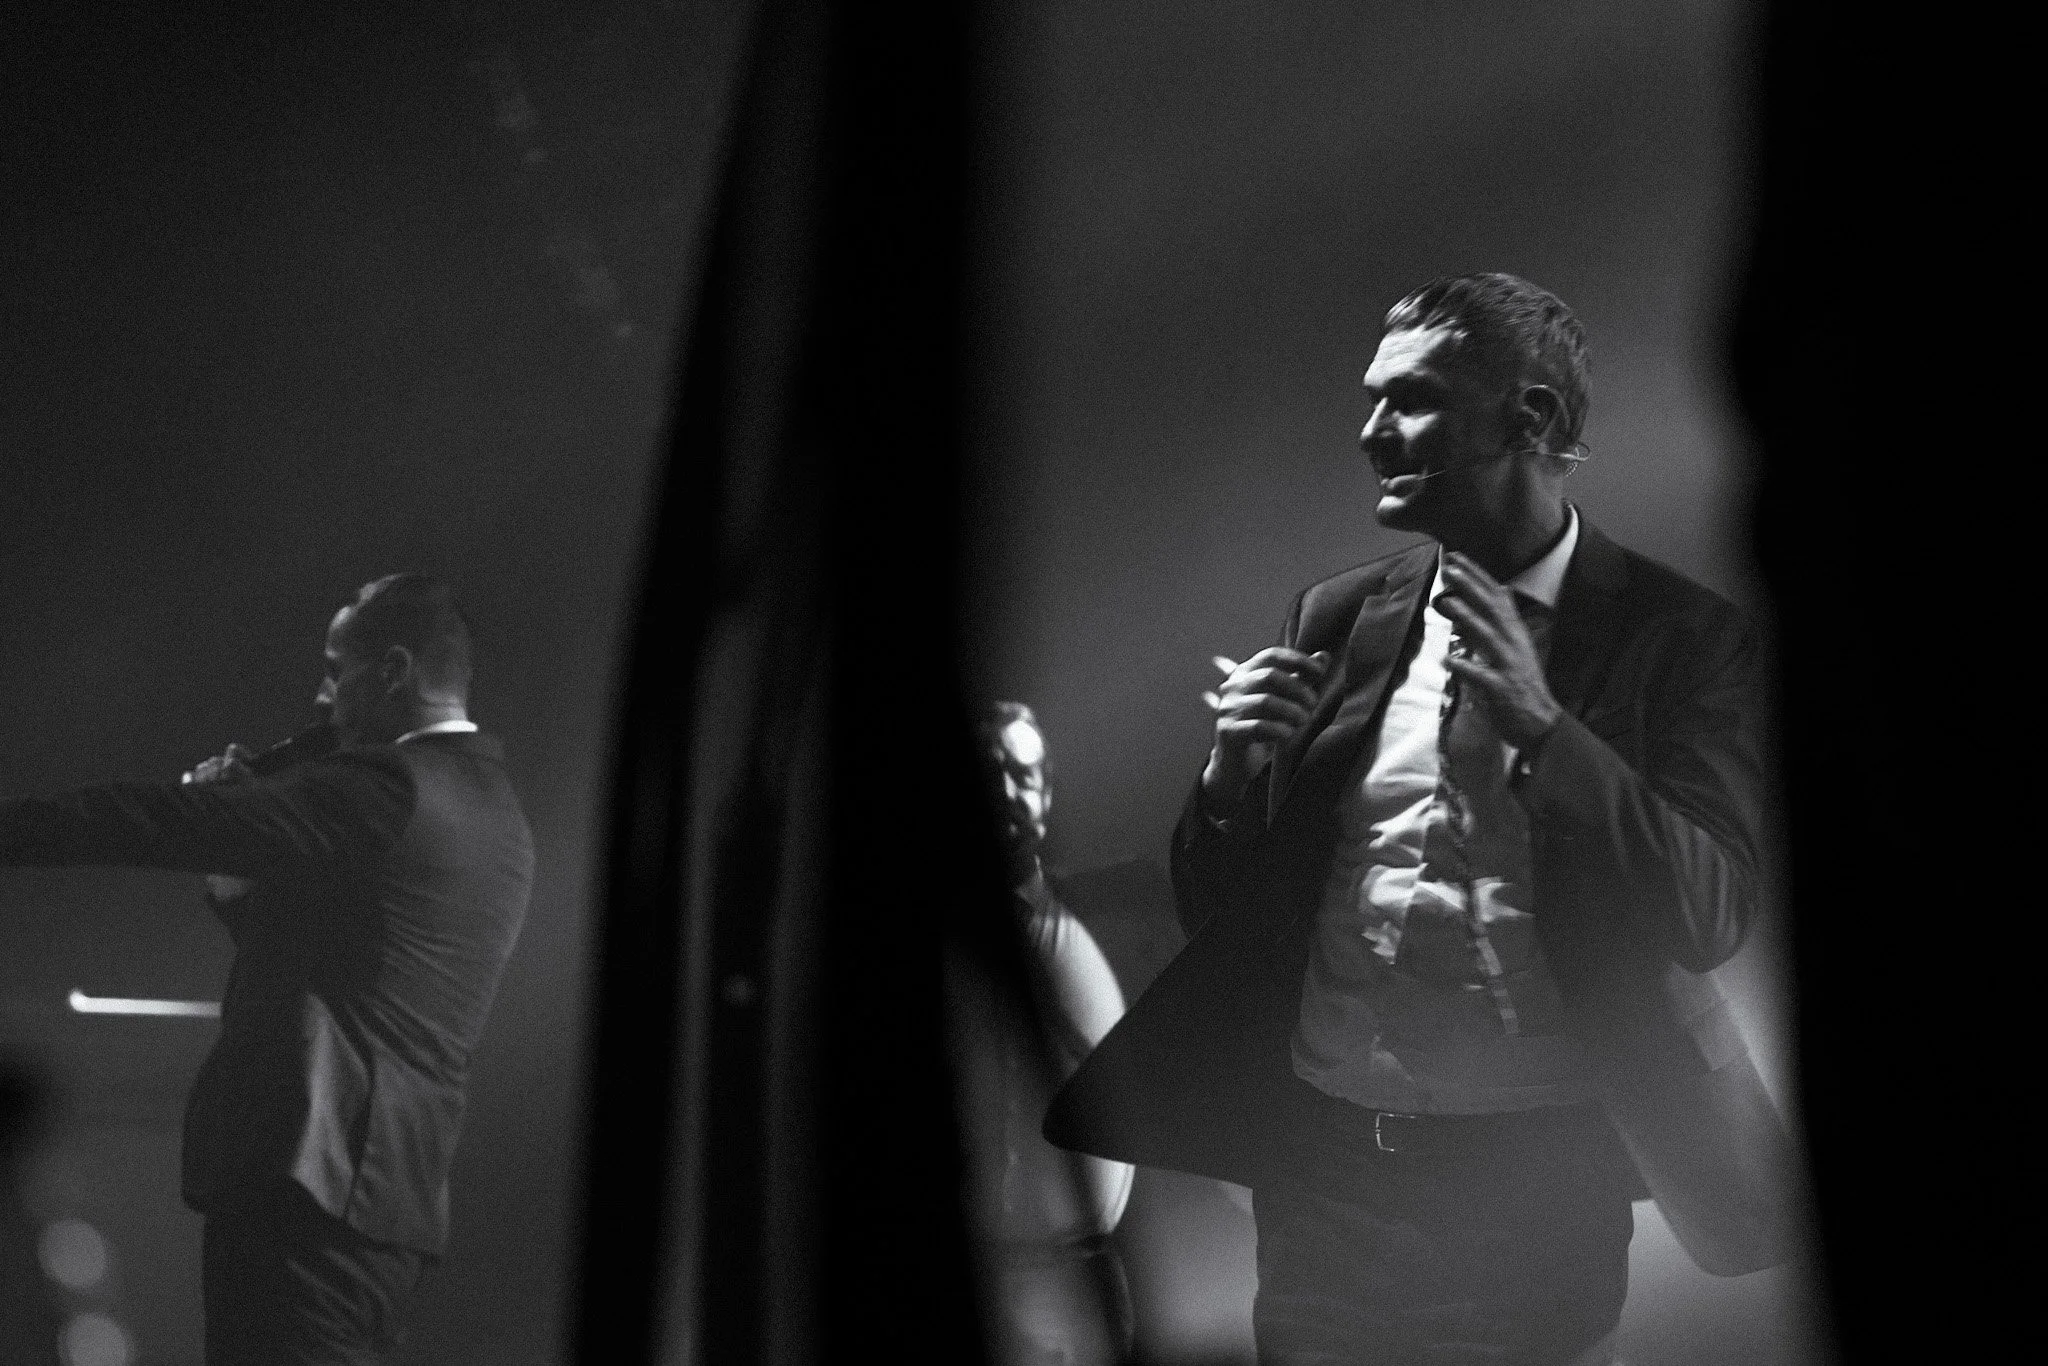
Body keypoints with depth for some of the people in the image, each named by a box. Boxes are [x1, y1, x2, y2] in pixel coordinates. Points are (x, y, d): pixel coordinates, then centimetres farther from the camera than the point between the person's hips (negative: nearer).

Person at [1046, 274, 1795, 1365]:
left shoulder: (1683, 636, -4)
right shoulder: (1334, 617, 8)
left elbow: (1712, 919, -12)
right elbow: (1212, 908, 11)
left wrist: (1542, 725, -20)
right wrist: (1235, 773, -10)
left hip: (1534, 1195, -3)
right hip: (1320, 1175, 4)